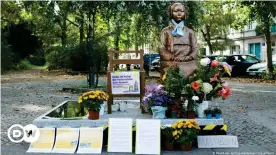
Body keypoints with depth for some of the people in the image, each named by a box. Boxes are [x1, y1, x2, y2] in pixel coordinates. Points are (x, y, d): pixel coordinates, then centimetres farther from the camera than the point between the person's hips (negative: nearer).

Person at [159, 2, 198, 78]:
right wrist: (173, 58, -13)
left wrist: (186, 58, -9)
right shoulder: (166, 31, 16)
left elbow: (195, 49, 11)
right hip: (170, 65, -1)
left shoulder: (190, 32, 22)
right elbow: (161, 49, 4)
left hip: (188, 66, 2)